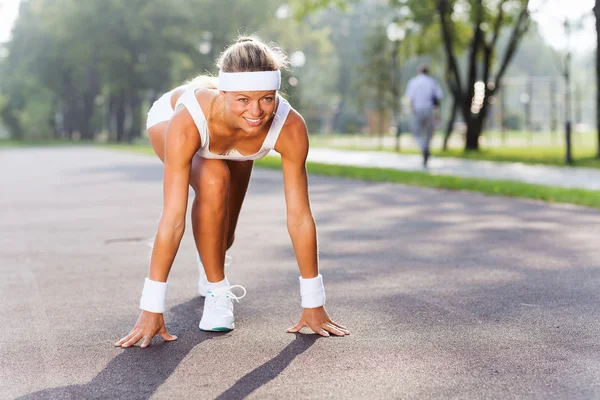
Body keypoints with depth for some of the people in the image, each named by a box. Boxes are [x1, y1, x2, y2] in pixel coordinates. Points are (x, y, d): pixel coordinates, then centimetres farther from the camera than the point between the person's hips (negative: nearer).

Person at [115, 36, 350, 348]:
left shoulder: (290, 127, -40)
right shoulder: (186, 122, -47)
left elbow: (300, 217, -33)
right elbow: (173, 219, -46)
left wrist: (314, 304, -28)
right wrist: (151, 309, -43)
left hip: (234, 145, 3)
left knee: (221, 237, 8)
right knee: (213, 179, -34)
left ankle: (210, 273, 48)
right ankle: (216, 293, -12)